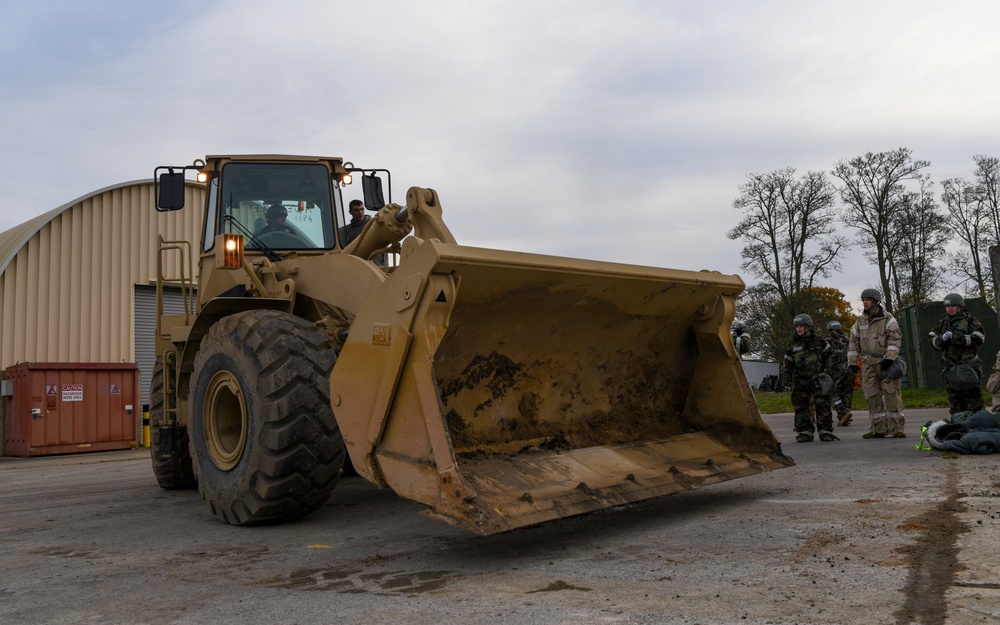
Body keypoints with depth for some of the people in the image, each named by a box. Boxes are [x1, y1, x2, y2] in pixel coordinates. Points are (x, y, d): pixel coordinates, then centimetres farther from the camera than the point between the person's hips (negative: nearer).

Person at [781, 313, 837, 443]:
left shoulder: (819, 341, 3)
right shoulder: (792, 343, 8)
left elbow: (829, 355, 14)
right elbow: (788, 362, 14)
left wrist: (827, 371, 9)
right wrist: (787, 377, 8)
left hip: (817, 379, -2)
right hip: (799, 381, 2)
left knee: (823, 405, -5)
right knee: (800, 407, 1)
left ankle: (825, 431, 0)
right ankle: (804, 432, 8)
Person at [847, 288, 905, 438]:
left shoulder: (887, 318, -4)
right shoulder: (860, 321, 12)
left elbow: (895, 338, -11)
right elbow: (854, 341, 16)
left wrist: (889, 358, -20)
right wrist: (852, 361, 10)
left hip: (886, 362, -5)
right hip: (869, 363, 5)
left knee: (891, 393, -7)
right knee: (873, 395, 5)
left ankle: (896, 428, -4)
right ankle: (879, 428, 11)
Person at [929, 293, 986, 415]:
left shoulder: (970, 321, 1)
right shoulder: (943, 323, 14)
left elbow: (978, 340, -10)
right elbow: (933, 342, 12)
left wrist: (956, 336, -18)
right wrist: (942, 339, -10)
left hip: (968, 367, -4)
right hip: (950, 367, 4)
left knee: (973, 398, -5)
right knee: (955, 400, 8)